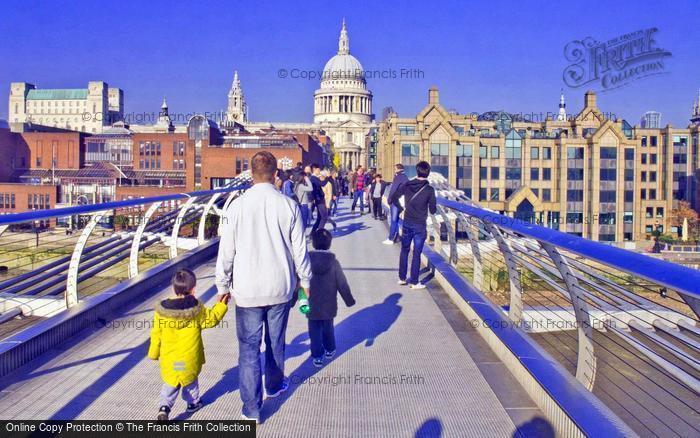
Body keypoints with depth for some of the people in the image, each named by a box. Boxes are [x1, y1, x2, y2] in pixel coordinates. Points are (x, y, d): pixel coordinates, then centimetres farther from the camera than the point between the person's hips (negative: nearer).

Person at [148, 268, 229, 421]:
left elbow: (156, 334, -1)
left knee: (170, 383, 16)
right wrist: (221, 305, 12)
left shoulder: (161, 310, -10)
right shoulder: (197, 309, -15)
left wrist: (154, 353, 13)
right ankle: (193, 402, 37)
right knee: (190, 380, 23)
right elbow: (211, 319, -1)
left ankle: (164, 407, 0)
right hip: (190, 357, -1)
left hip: (169, 357, 1)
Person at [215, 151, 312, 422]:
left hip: (247, 290, -2)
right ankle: (274, 385, 43)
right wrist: (305, 280, 13)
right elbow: (300, 249, -2)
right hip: (280, 288, 2)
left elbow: (226, 251, -6)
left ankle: (252, 407, 12)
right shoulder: (289, 206, -9)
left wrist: (223, 286, 7)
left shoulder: (237, 206, -11)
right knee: (276, 341, 21)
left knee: (249, 347, 8)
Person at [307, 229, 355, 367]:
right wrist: (349, 300, 7)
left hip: (312, 305, -1)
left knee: (314, 330, 11)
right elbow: (342, 284, -7)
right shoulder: (333, 262, -12)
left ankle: (317, 356, 12)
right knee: (328, 327, 20)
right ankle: (330, 350, 35)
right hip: (328, 305, 1)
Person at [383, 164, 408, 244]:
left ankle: (391, 239, -2)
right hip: (402, 201, 8)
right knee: (396, 219, 15)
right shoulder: (405, 177, 14)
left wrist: (389, 198, -8)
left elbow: (393, 189, -16)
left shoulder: (398, 176, -12)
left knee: (393, 220, -4)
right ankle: (395, 236, 19)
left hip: (395, 200, -8)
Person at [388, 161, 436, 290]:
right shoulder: (429, 190, -11)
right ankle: (414, 282, 9)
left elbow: (392, 199, 4)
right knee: (417, 253, 4)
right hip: (420, 225, -3)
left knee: (404, 250, 17)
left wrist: (391, 201, 26)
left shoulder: (407, 185, -2)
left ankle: (402, 278, 24)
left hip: (407, 223, 3)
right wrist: (433, 206, 14)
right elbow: (433, 210, -8)